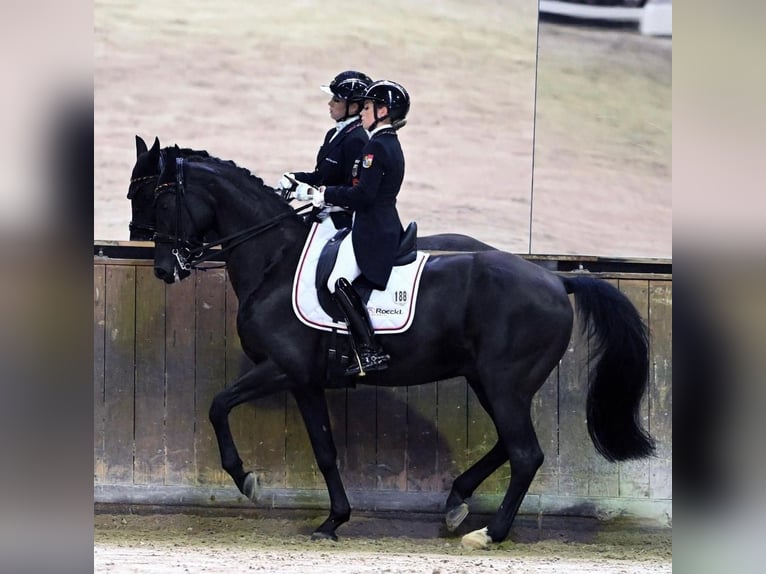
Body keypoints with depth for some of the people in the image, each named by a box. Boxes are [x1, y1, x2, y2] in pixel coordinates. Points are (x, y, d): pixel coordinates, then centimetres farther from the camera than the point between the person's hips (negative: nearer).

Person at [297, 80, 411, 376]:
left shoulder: (377, 146, -15)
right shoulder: (391, 144, 17)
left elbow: (363, 194, -22)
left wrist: (323, 194, -14)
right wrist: (328, 195, 16)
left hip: (372, 230, -11)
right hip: (385, 226, 11)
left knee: (338, 281, -19)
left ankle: (370, 351, -25)